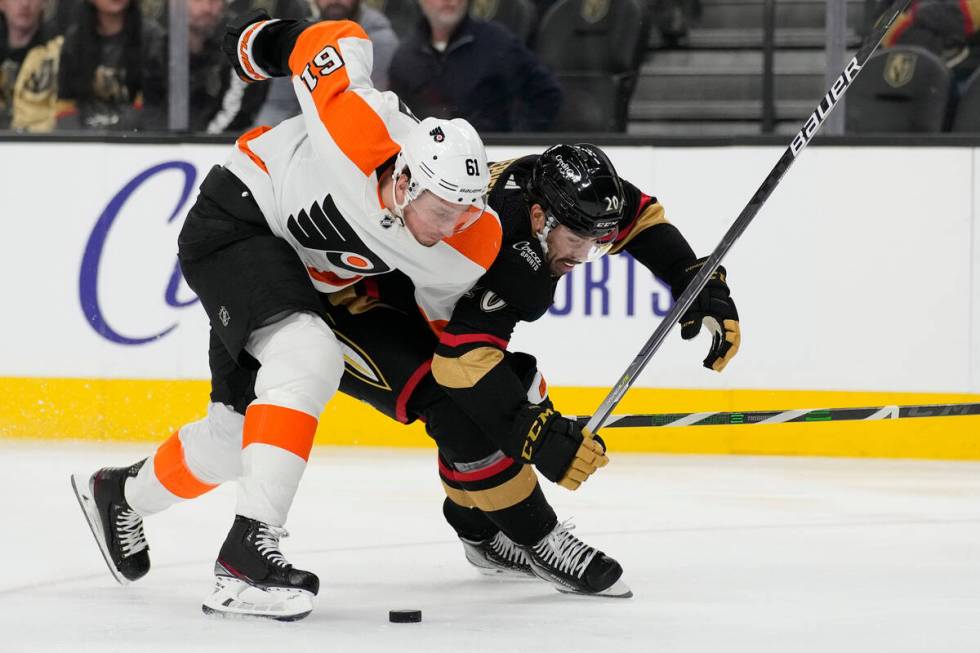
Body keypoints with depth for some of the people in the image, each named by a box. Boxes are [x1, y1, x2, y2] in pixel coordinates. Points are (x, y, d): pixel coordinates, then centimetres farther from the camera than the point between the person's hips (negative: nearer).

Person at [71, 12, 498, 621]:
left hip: (309, 271, 7)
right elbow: (334, 41, -18)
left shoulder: (474, 246, -21)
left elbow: (449, 310, 3)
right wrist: (265, 39, 0)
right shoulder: (359, 134, -37)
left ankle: (120, 494, 39)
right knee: (309, 358, -31)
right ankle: (248, 550, -35)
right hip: (239, 220, -7)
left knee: (240, 433, 10)